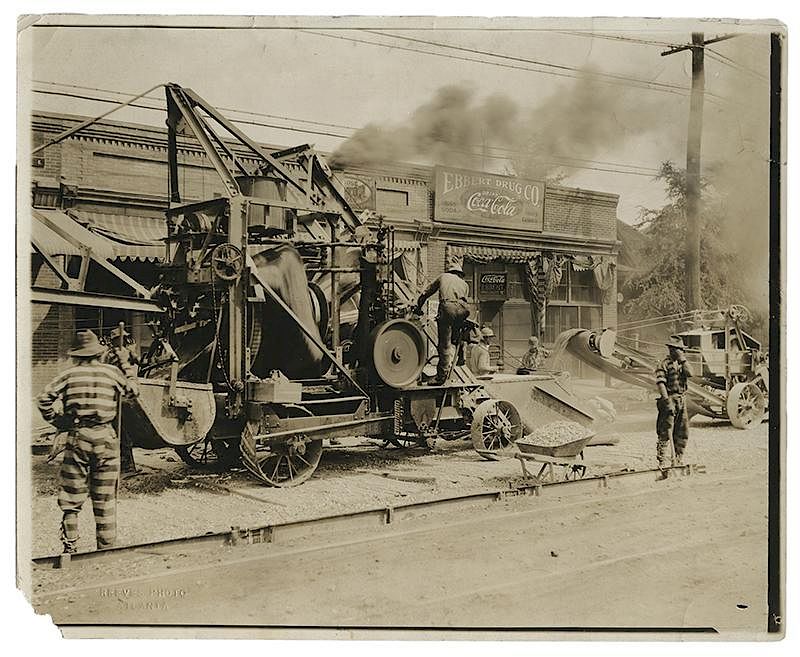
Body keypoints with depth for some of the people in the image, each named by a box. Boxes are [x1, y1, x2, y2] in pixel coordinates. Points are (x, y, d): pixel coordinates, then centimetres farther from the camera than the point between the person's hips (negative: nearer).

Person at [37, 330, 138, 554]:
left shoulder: (69, 374, 2)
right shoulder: (111, 372, 3)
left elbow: (44, 399, -5)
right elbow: (131, 393, 16)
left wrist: (57, 422, 5)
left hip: (77, 437, 0)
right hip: (105, 437, 1)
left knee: (70, 497, 8)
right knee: (105, 499, 8)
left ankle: (69, 547, 8)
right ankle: (107, 548, 13)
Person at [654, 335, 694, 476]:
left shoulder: (683, 363, 15)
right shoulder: (664, 364, -6)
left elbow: (690, 373, -5)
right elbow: (660, 384, -13)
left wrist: (682, 359, -8)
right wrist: (667, 401, -20)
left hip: (682, 401, 7)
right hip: (670, 399, -7)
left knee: (683, 433, 12)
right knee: (665, 433, -7)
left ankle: (678, 460, 22)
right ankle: (663, 463, -8)